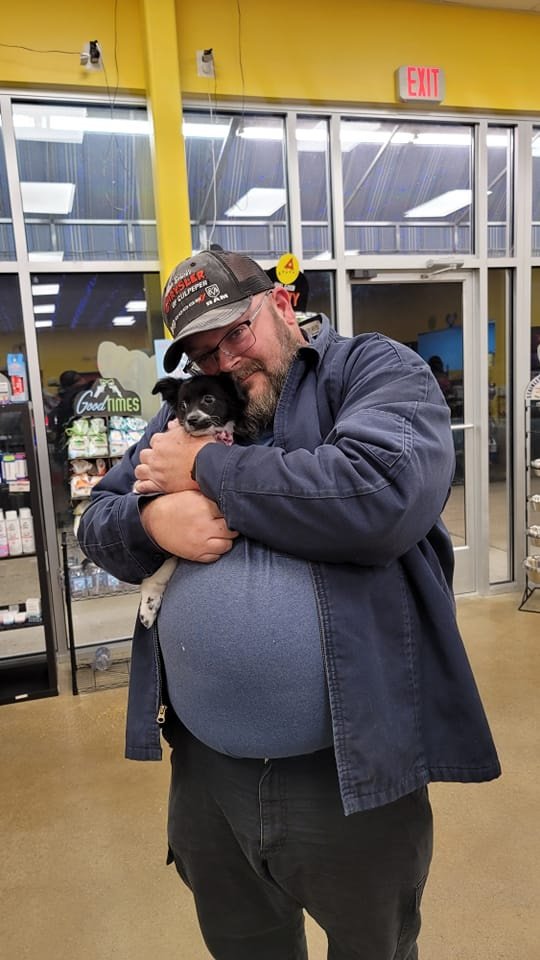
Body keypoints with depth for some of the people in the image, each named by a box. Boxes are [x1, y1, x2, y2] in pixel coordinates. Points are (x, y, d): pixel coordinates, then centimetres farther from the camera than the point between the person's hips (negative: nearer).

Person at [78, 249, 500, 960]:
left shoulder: (374, 367, -7)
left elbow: (381, 492, -28)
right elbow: (96, 524, 10)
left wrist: (205, 467, -17)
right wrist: (151, 517, -15)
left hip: (353, 769, -3)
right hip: (206, 768, 5)